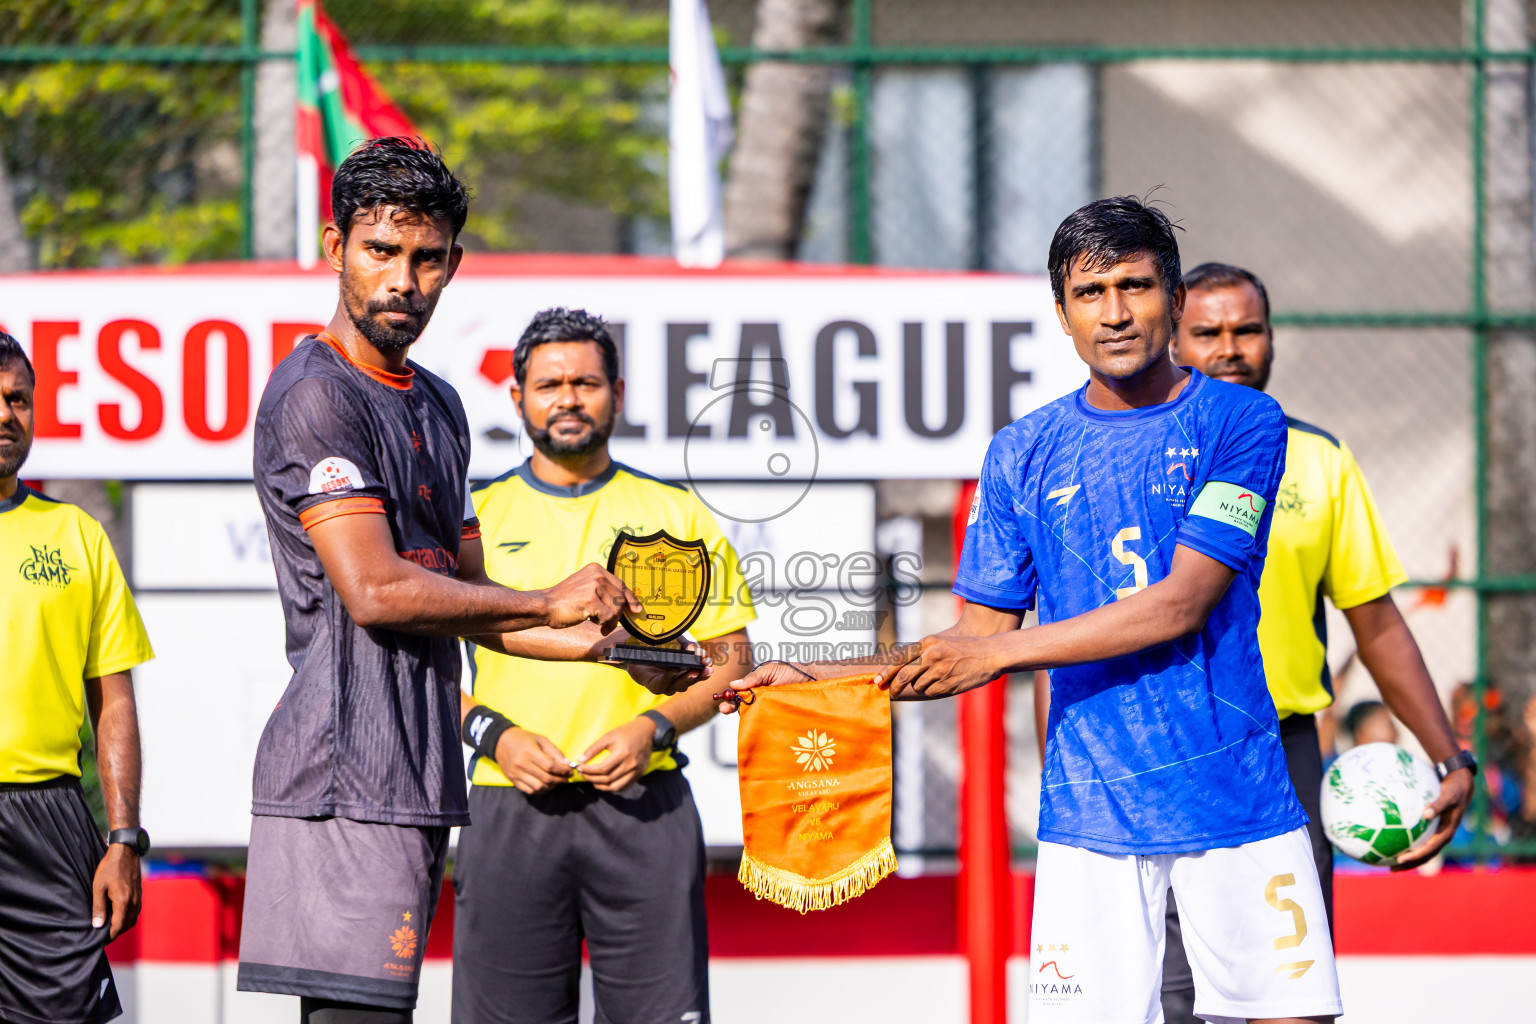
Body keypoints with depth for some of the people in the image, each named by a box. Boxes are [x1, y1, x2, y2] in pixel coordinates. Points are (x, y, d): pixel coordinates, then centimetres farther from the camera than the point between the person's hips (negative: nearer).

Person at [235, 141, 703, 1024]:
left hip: (419, 776, 9)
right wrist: (549, 603, -5)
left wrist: (611, 641, 16)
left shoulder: (439, 406, 22)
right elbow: (375, 591, -16)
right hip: (346, 777, -9)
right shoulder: (316, 394, -8)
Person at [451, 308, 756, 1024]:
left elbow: (731, 661, 11)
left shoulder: (677, 515, 11)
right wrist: (496, 734, -6)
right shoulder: (473, 516, 11)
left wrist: (653, 728, -6)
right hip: (510, 805, 0)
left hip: (643, 805, 0)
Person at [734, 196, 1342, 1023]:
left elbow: (1180, 605, -11)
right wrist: (815, 677, 3)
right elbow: (981, 630, 13)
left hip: (1237, 799, -2)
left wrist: (996, 652, -13)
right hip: (1088, 813, 2)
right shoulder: (1022, 454, 8)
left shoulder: (1241, 423, -2)